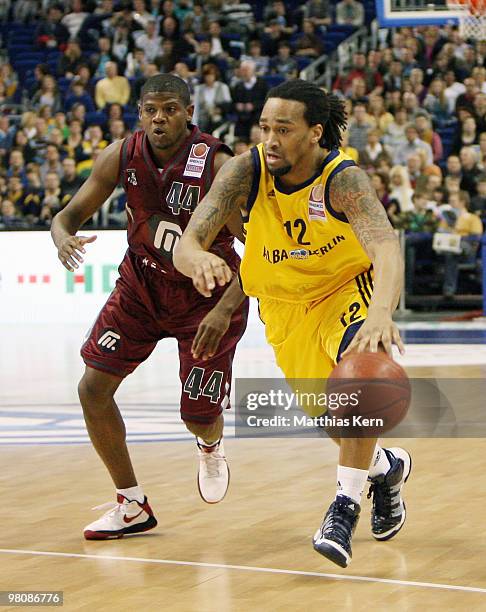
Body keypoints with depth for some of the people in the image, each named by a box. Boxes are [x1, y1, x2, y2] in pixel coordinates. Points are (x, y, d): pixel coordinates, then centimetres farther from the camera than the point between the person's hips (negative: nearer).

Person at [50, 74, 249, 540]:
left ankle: (212, 447, 41)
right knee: (93, 388, -6)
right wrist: (63, 237, -31)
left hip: (206, 292, -4)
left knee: (198, 417, -1)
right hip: (142, 280, 4)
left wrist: (225, 309, -36)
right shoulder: (122, 156, -14)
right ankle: (132, 505, 11)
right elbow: (70, 214, -6)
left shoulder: (218, 166, -26)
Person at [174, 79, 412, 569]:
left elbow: (387, 250, -48)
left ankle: (345, 508, -20)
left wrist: (380, 314, -68)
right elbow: (185, 245, -30)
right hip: (284, 302, 3)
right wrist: (199, 260, -56)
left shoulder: (343, 179, -32)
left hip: (349, 287, -3)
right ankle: (387, 466, 42)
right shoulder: (246, 170, -24)